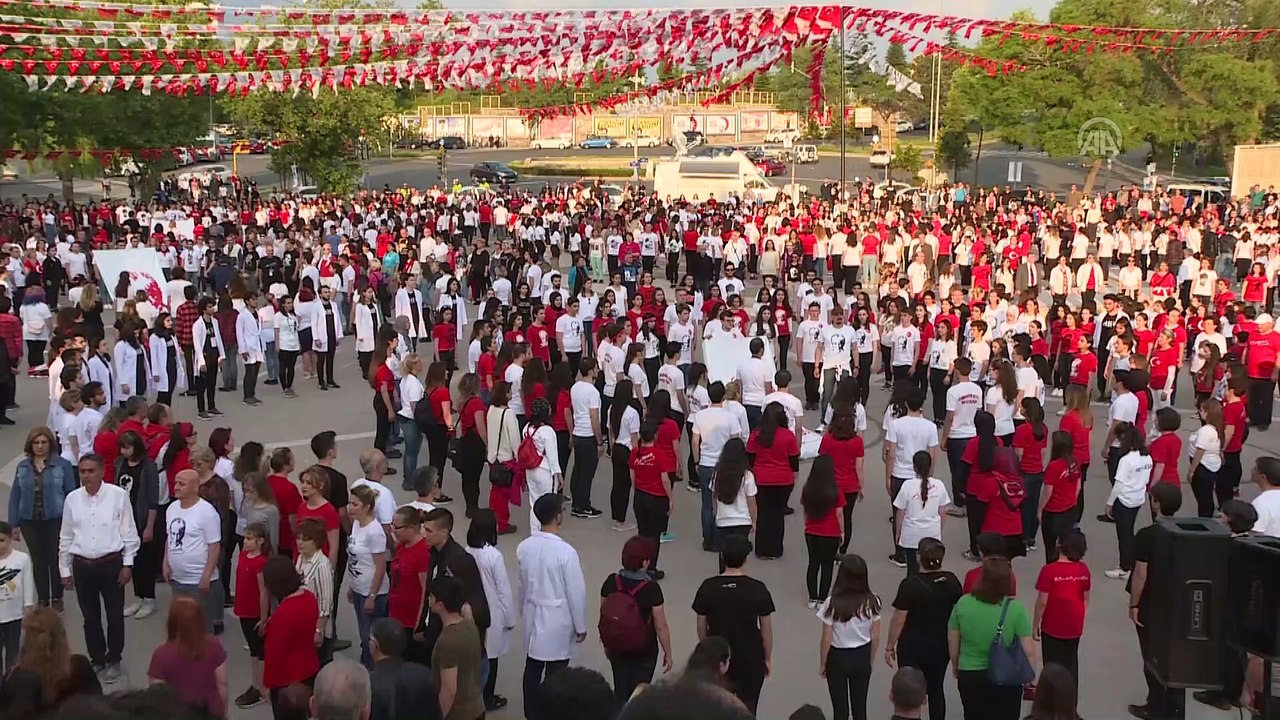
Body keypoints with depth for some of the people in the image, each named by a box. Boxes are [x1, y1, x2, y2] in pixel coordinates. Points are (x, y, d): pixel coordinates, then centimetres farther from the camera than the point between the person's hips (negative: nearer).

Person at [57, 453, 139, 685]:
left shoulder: (118, 495, -10)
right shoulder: (72, 498, 0)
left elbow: (129, 532, -3)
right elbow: (66, 537, 9)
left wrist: (127, 564, -4)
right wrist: (64, 569, 10)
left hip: (111, 563, -3)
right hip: (82, 565, 3)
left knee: (115, 615, 8)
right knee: (90, 617, 13)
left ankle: (113, 661, 25)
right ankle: (97, 659, 29)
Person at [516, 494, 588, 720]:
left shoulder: (524, 547, -7)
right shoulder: (566, 552, -24)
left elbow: (522, 585, 6)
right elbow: (576, 591, -16)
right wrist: (580, 625, -4)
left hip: (533, 616, 6)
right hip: (558, 619, -6)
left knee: (532, 667, 17)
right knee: (555, 672, 7)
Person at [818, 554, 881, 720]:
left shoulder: (833, 603, -22)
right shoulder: (871, 602, -13)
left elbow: (827, 640, -15)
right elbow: (875, 637, -4)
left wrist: (822, 664, 0)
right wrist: (870, 659, 12)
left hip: (838, 657, -3)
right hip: (862, 657, 3)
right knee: (860, 705, 16)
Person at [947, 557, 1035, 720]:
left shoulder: (963, 603, -10)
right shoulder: (1016, 608, -16)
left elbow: (952, 641, 1)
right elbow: (1028, 650, -13)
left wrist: (956, 667, 17)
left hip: (969, 677, 2)